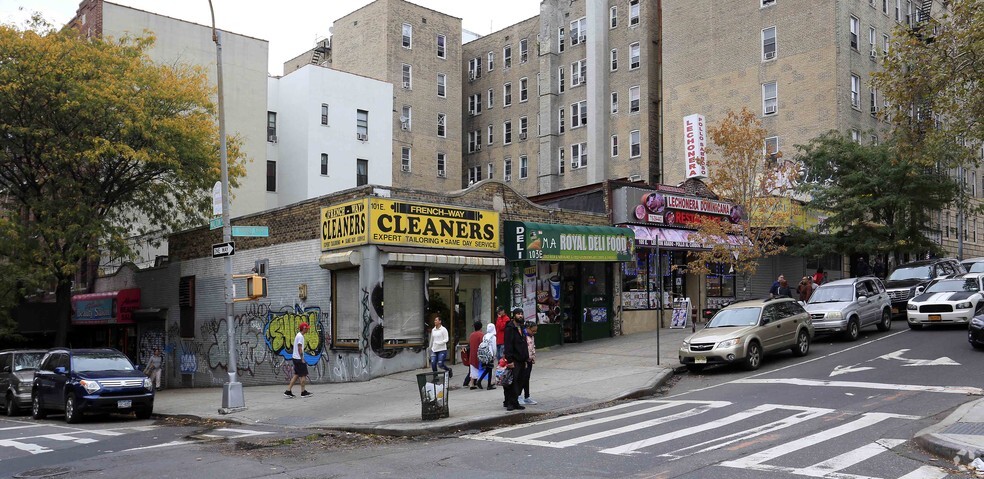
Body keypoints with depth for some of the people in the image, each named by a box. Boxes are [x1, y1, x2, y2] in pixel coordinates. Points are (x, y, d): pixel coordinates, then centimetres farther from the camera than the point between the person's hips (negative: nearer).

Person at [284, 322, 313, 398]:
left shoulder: (298, 335, 16)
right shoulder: (300, 336, -15)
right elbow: (300, 348, -18)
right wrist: (302, 359, -15)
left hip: (295, 358, 10)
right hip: (299, 358, -10)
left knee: (296, 374, 11)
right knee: (303, 375, -1)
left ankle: (288, 391, 7)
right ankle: (303, 392, 6)